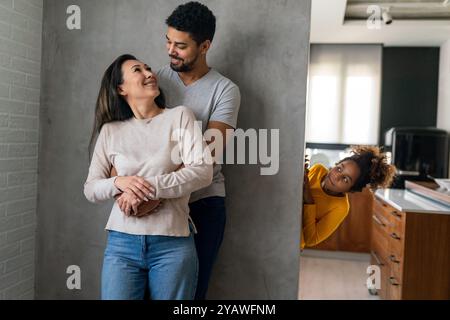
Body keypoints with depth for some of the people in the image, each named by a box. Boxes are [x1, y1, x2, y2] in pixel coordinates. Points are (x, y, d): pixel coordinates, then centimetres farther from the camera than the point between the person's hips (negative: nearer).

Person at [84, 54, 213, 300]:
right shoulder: (110, 131, 8)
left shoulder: (180, 116, 2)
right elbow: (90, 189, 7)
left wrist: (147, 189, -15)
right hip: (121, 243, 1)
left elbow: (203, 171, -9)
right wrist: (119, 182, -14)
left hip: (173, 244, -1)